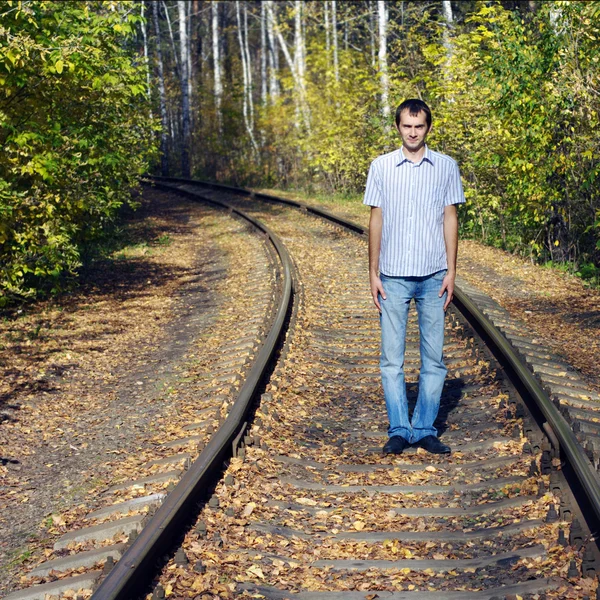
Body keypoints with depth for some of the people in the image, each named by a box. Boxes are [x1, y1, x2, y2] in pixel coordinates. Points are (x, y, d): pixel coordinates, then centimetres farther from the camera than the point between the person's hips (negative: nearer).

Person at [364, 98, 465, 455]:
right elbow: (376, 220, 6)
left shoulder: (446, 167, 4)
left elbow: (450, 219, 5)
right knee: (392, 358, 0)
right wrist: (373, 273, 2)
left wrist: (451, 272, 0)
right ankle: (399, 431, 8)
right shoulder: (382, 167, 3)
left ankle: (425, 429, 13)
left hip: (433, 276, 0)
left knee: (434, 357, 4)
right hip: (393, 277, 0)